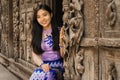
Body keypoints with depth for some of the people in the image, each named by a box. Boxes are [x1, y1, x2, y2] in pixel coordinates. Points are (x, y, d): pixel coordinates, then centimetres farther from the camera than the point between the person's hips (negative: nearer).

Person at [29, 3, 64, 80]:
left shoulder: (59, 32, 1)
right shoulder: (36, 34, 11)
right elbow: (35, 54, 6)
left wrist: (61, 41, -16)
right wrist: (42, 64, -12)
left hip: (57, 66, -2)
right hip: (43, 67, 3)